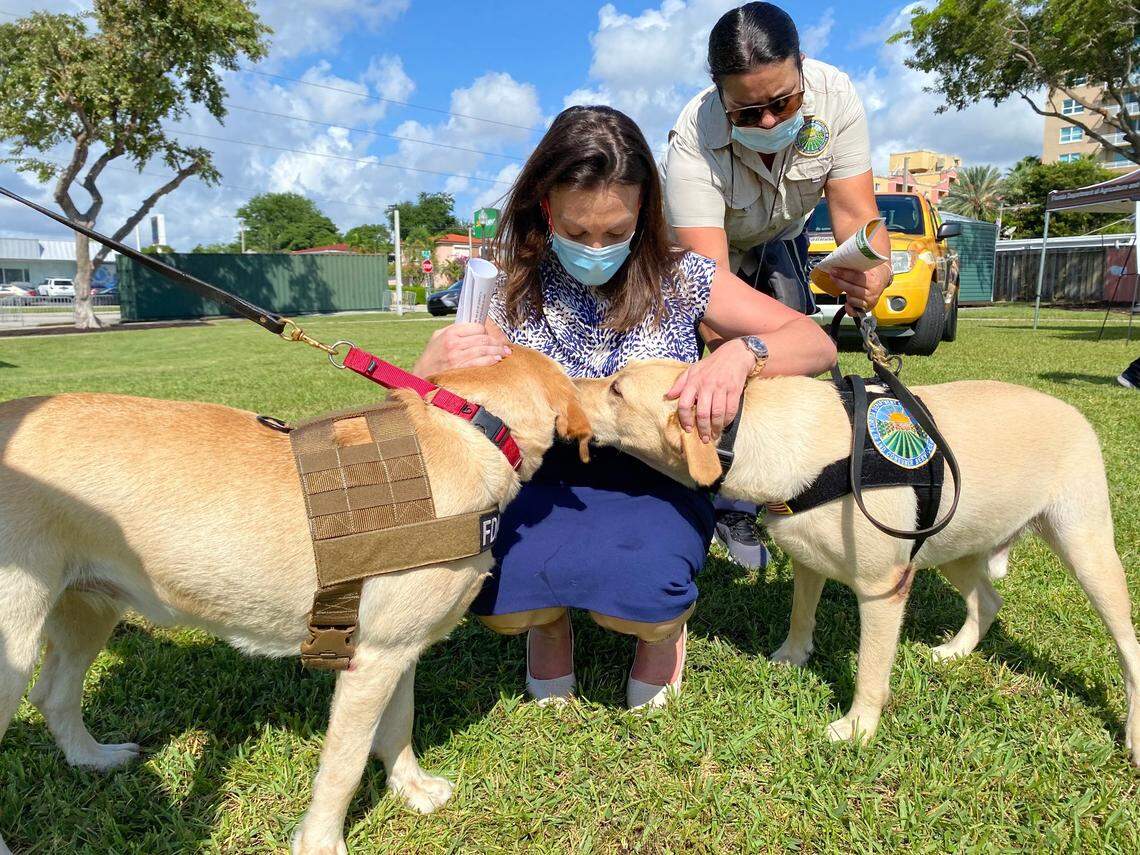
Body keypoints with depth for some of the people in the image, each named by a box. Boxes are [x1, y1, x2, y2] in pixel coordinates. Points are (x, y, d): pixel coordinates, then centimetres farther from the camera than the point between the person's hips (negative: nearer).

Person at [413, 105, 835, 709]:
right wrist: (432, 368, -29)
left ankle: (662, 626, 8)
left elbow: (818, 345, -7)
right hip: (546, 489, 1)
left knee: (636, 590, -34)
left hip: (656, 490, -1)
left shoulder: (681, 280, -5)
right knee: (494, 592, -30)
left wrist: (742, 353, -30)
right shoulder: (516, 294, -3)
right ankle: (550, 619, 11)